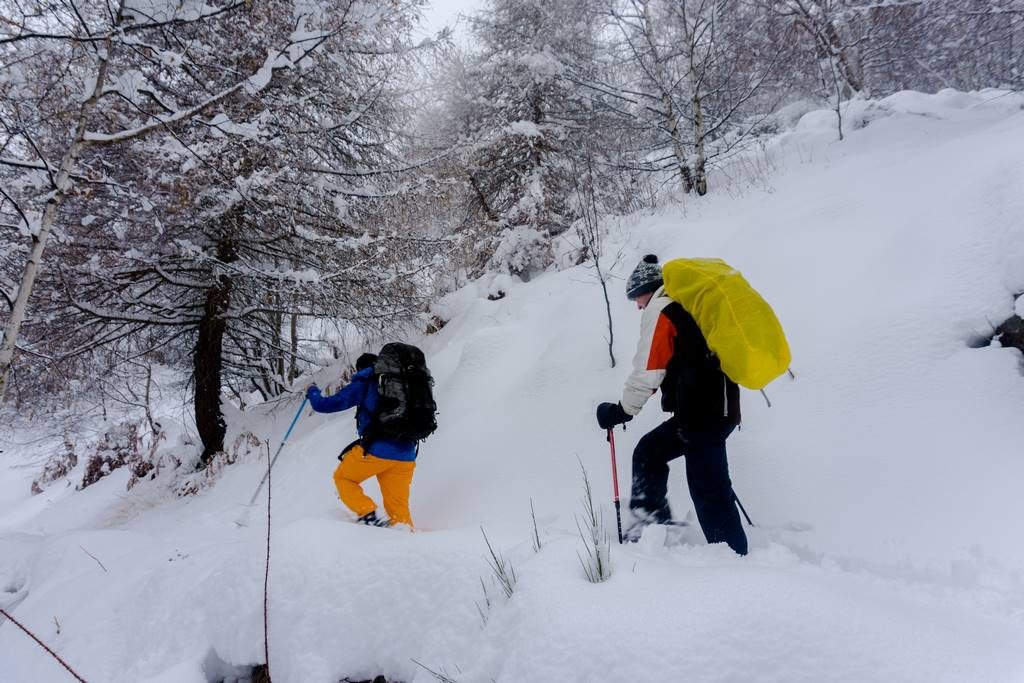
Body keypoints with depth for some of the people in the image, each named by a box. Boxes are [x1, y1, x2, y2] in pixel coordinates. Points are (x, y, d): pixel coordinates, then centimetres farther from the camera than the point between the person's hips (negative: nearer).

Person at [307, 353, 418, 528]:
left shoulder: (363, 383, 5)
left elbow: (325, 405, 6)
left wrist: (313, 393, 25)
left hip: (377, 449, -5)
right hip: (406, 455, 5)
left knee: (343, 477, 18)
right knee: (398, 507, 13)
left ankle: (368, 515, 0)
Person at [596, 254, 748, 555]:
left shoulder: (659, 310, -6)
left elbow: (647, 372, -13)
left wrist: (621, 411, -3)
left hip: (701, 411, -10)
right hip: (719, 404, 10)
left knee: (708, 489, -5)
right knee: (648, 451, 18)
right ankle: (653, 523, 18)